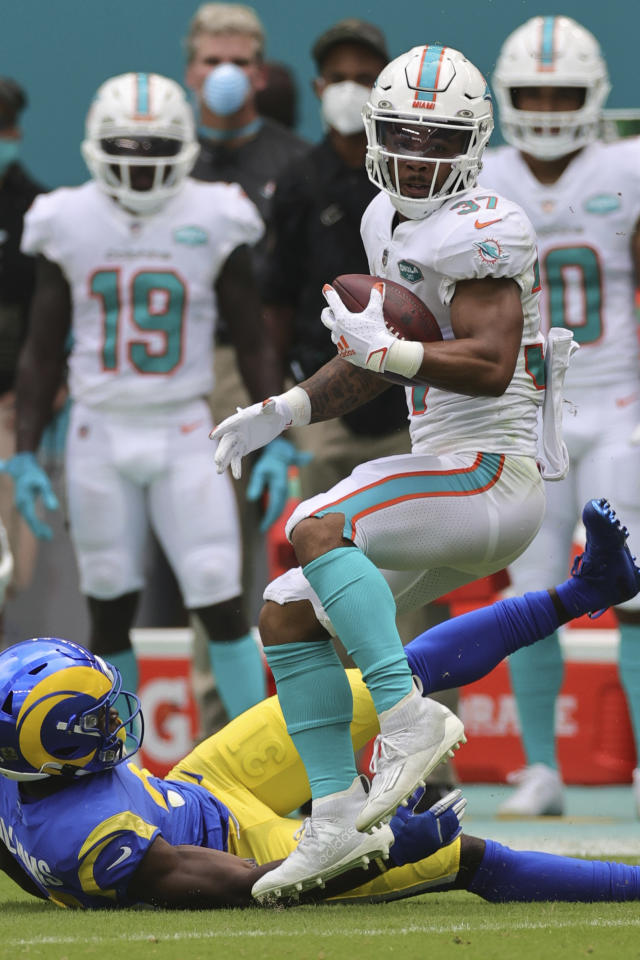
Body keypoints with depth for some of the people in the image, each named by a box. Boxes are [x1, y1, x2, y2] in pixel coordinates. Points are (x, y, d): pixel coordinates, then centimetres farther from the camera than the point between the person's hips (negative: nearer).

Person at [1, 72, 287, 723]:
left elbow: (254, 345, 4)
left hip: (184, 432, -1)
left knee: (221, 605, -8)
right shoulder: (68, 224, 1)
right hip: (99, 432, 1)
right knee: (109, 613, 5)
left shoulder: (212, 222, -2)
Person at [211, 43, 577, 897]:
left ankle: (409, 719, -29)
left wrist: (389, 350, -36)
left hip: (489, 476, -10)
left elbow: (491, 366, -28)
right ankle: (337, 818, 6)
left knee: (315, 529, -26)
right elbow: (367, 364, 23)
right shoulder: (390, 221, 15)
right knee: (289, 614, 7)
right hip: (453, 485, 10)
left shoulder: (477, 234, -15)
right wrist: (280, 413, 12)